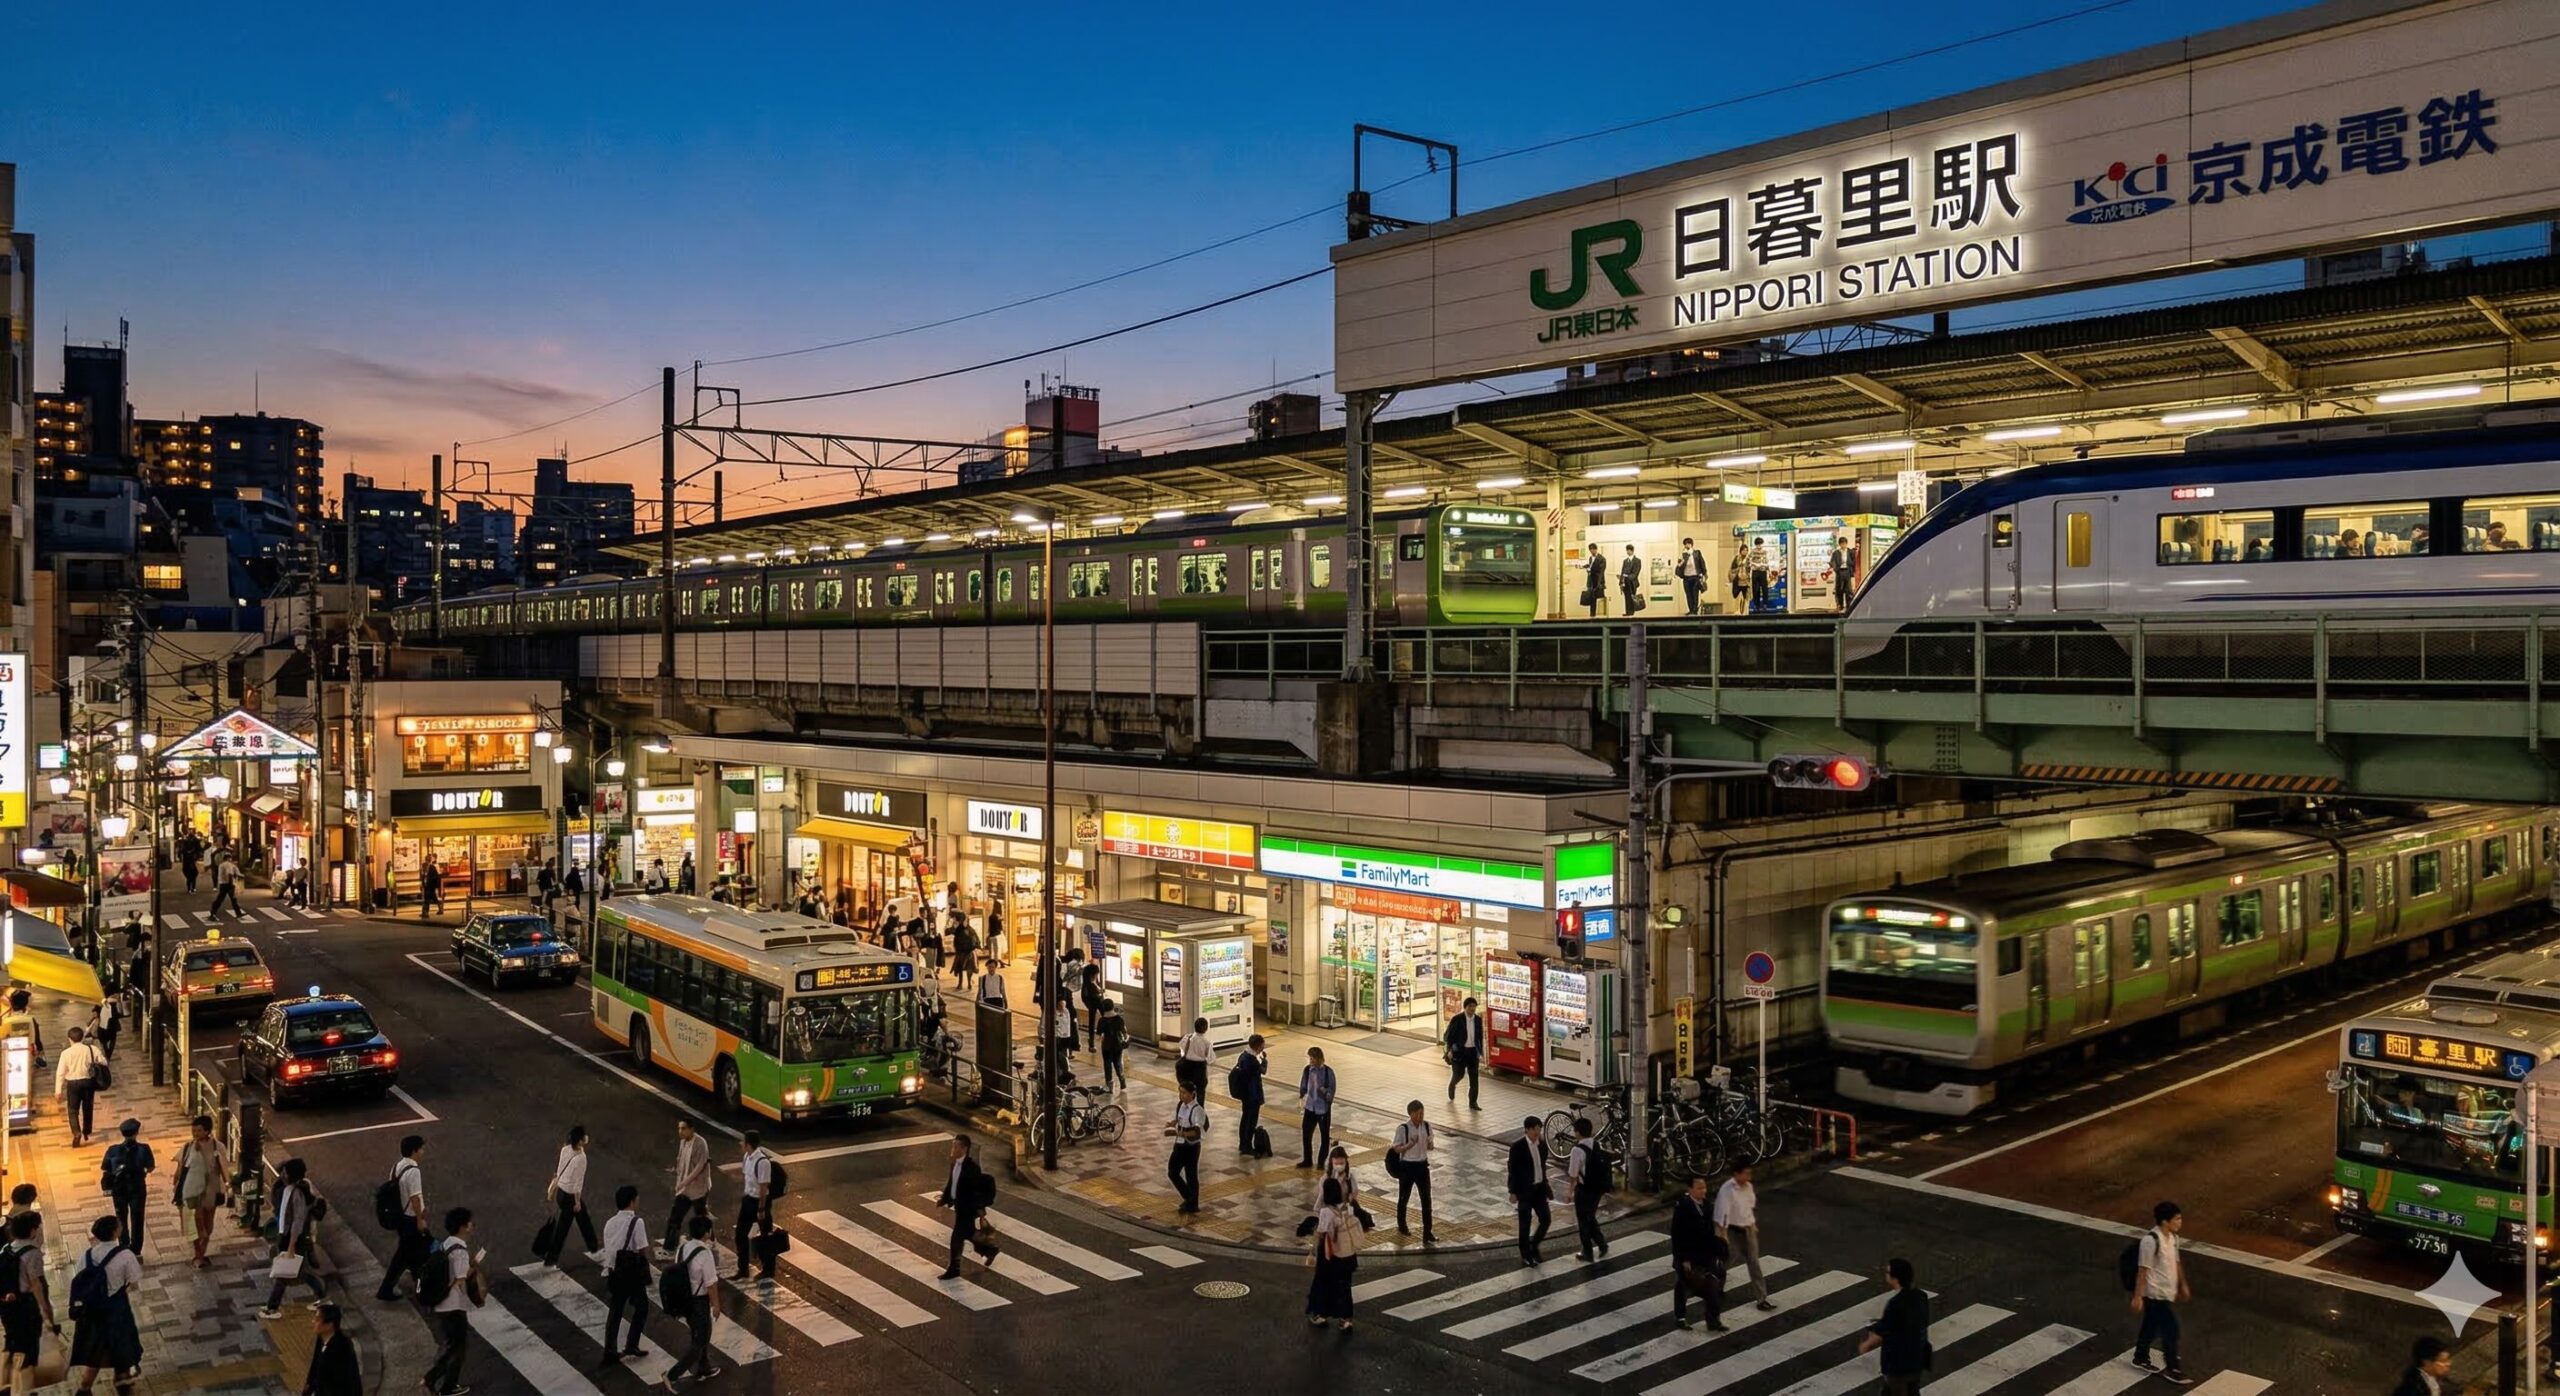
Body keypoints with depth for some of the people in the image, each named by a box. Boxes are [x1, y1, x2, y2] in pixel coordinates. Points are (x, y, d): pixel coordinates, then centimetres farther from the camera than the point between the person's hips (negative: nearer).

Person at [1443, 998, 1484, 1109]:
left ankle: (1472, 1103, 6)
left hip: (1473, 1051, 4)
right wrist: (1450, 1050, -16)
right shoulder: (1456, 1019, -10)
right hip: (1459, 1050, -4)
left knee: (1474, 1078, -1)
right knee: (1459, 1074, 1)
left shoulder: (1478, 1019, 4)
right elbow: (1448, 1036, -6)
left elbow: (1480, 1037, 13)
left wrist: (1480, 1053, 11)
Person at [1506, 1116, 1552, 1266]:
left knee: (1546, 1220, 5)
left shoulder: (1542, 1144, 2)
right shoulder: (1517, 1146, -16)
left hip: (1539, 1188, 5)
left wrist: (1545, 1186, 15)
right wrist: (1513, 1192, -13)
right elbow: (1513, 1170, -12)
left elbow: (1543, 1166, 12)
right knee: (1525, 1224, 5)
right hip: (1524, 1190, -5)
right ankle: (1526, 1255, 22)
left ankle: (1533, 1245, 29)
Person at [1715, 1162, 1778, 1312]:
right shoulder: (1727, 1190, -24)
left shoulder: (1749, 1187, 0)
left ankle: (1762, 1299, 9)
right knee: (1724, 1261, 11)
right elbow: (1723, 1214, -25)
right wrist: (1723, 1235, -26)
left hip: (1748, 1230, 6)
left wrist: (1753, 1225, 19)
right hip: (1732, 1231, -6)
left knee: (1754, 1263, 6)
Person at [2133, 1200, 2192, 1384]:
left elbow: (2176, 1262, 16)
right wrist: (2137, 1297, -18)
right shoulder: (2151, 1240, -27)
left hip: (2167, 1291, 8)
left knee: (2151, 1326, 21)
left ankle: (2140, 1358, 36)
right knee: (2171, 1330, -1)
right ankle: (2171, 1368, 13)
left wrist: (2183, 1285, 23)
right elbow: (2142, 1270, -22)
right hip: (2155, 1294, -8)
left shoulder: (2172, 1237, 0)